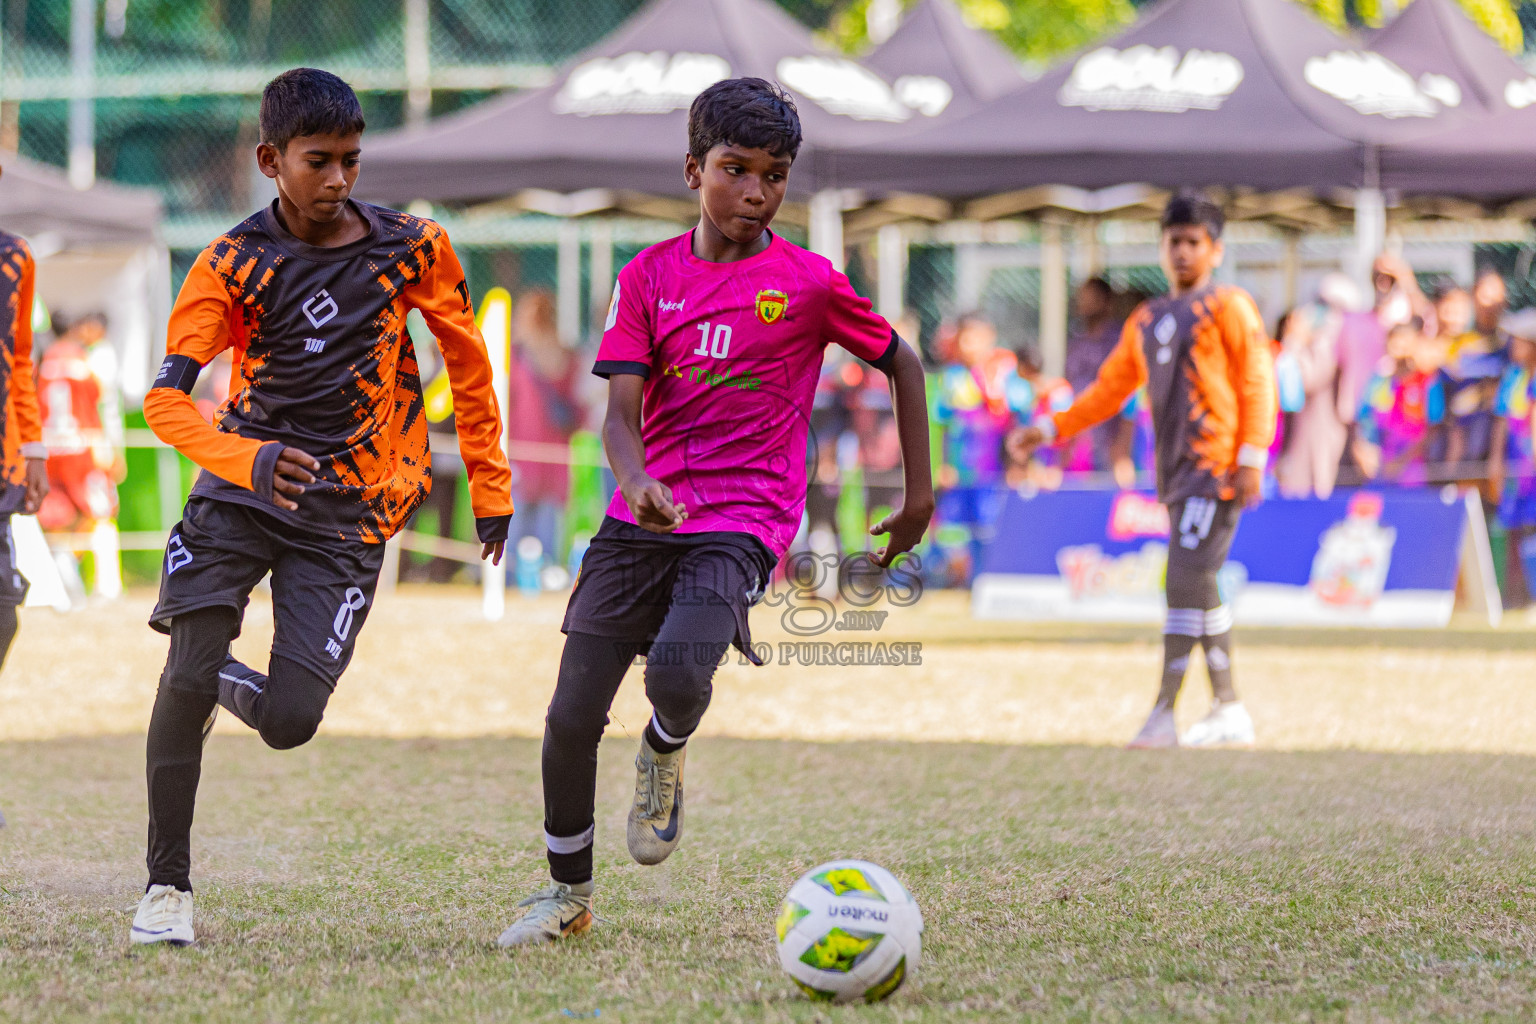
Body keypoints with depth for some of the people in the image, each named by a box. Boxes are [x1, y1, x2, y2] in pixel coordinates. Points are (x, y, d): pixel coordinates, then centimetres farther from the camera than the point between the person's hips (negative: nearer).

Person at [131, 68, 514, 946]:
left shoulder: (414, 248, -2)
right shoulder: (233, 263, -6)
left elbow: (468, 363, 13)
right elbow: (167, 398, -15)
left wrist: (490, 486, 15)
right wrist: (248, 460, -33)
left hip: (348, 511, 1)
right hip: (242, 492, 0)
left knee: (289, 724, -12)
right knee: (187, 677, -16)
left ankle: (227, 687, 26)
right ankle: (168, 884, 1)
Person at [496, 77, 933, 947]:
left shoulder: (809, 282, -2)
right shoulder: (650, 277, 4)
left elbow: (902, 363, 11)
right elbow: (621, 411, -4)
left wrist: (920, 494, 11)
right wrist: (638, 483, -25)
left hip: (744, 523, -3)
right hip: (644, 516, 3)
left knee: (678, 669, -30)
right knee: (572, 715, -1)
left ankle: (665, 755, 8)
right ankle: (569, 893, 21)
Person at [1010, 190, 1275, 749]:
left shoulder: (1229, 307, -1)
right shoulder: (1146, 321, 19)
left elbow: (1257, 383, -6)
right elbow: (1110, 388, 21)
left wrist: (1252, 457, -15)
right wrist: (1049, 429, 12)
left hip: (1218, 468, -7)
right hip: (1177, 473, 7)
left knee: (1186, 580, -14)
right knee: (1197, 588, 8)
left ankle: (1163, 713, -17)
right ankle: (1229, 710, 15)